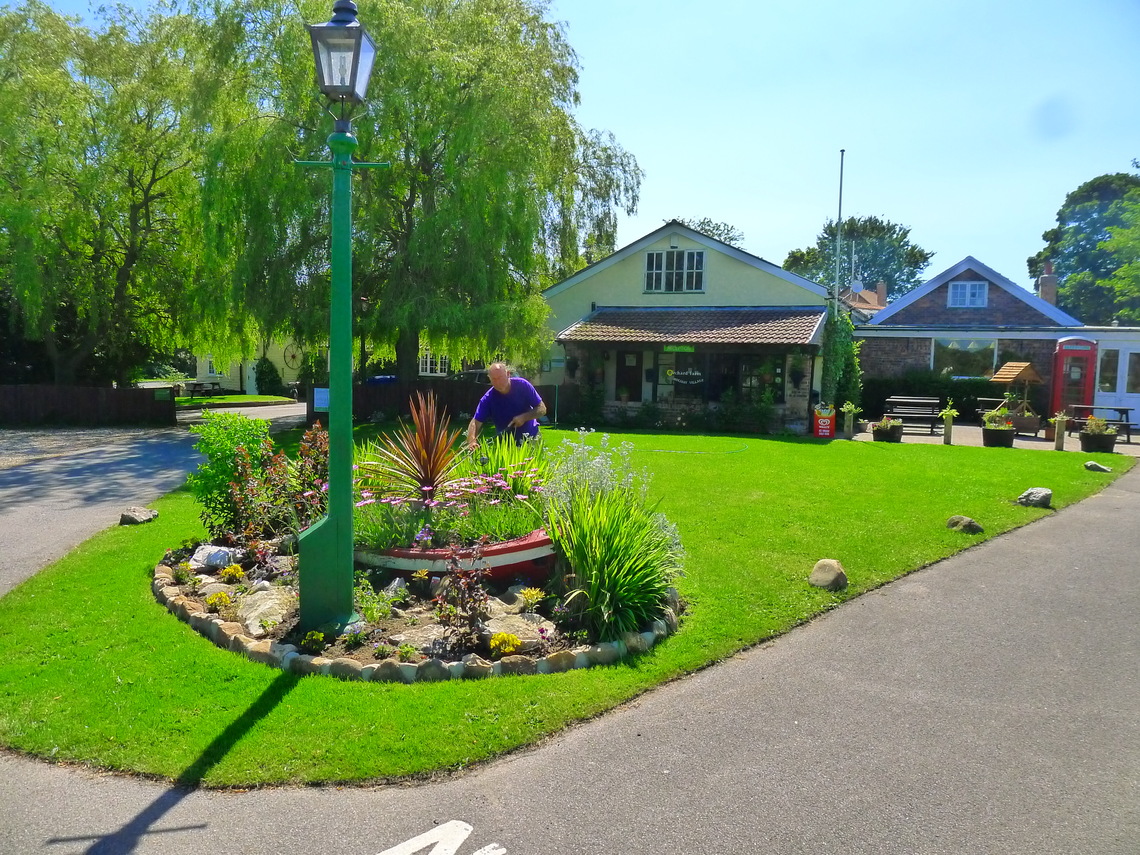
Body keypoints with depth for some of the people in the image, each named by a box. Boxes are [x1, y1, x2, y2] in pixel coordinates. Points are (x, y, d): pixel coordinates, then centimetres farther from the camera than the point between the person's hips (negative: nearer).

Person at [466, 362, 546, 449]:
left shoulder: (523, 385, -14)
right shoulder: (488, 399, -15)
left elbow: (542, 409, -10)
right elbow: (476, 422, -22)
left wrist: (524, 417, -26)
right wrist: (472, 441, -42)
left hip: (531, 439, 0)